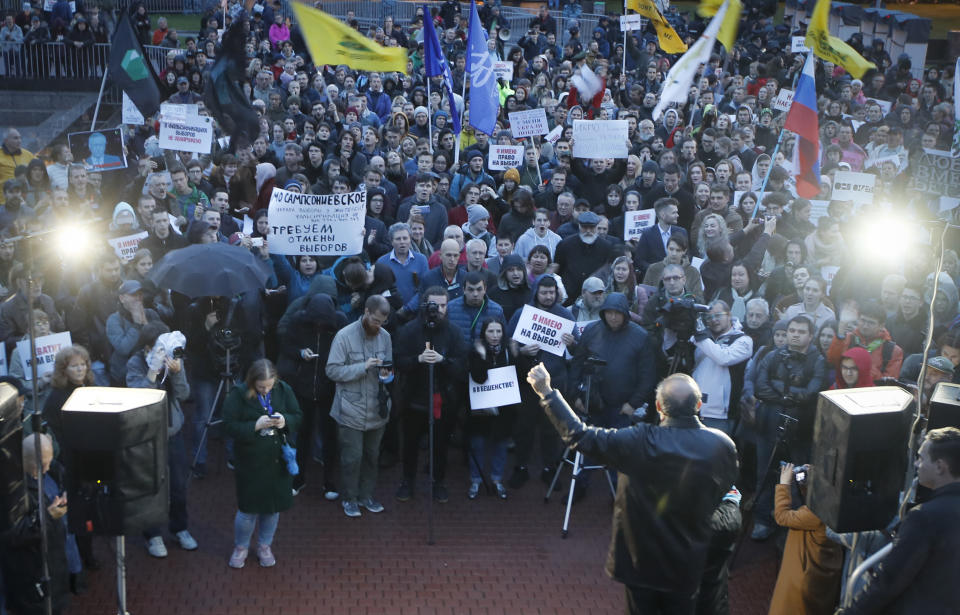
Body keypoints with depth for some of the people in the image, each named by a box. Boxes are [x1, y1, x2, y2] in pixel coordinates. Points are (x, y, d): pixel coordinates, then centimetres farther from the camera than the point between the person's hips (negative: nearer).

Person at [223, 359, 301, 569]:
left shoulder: (284, 390, -1)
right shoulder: (238, 395, -11)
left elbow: (297, 418, 5)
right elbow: (230, 425, -12)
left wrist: (285, 421, -16)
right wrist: (256, 426, -24)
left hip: (278, 461, 3)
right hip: (250, 463, -3)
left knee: (274, 506, 13)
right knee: (248, 508, 3)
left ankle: (264, 546, 34)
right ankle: (241, 547, 27)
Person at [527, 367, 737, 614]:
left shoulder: (641, 443, -27)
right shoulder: (723, 445, -19)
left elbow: (579, 436, -22)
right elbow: (723, 492, 0)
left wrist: (546, 392, -16)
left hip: (641, 558, -2)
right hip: (687, 564, 2)